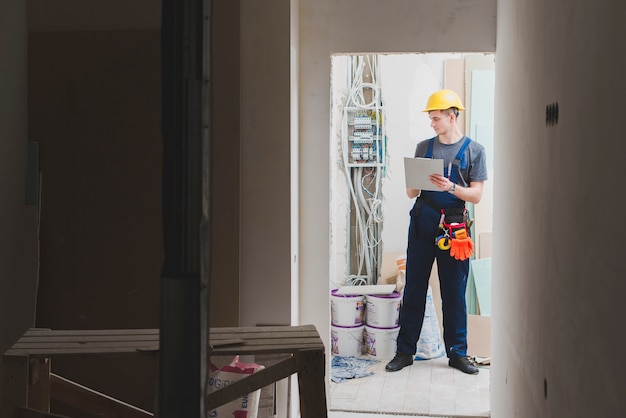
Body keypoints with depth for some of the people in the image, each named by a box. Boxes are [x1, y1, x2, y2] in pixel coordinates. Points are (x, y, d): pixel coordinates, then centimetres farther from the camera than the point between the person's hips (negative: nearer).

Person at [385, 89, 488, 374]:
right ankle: (405, 351, 11)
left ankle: (457, 353, 16)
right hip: (422, 221, 2)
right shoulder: (424, 147, 10)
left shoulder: (473, 150, 3)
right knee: (414, 287, 4)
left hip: (453, 225, -2)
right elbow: (411, 192, 12)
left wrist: (451, 187, -19)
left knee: (454, 292, 4)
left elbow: (476, 195, -2)